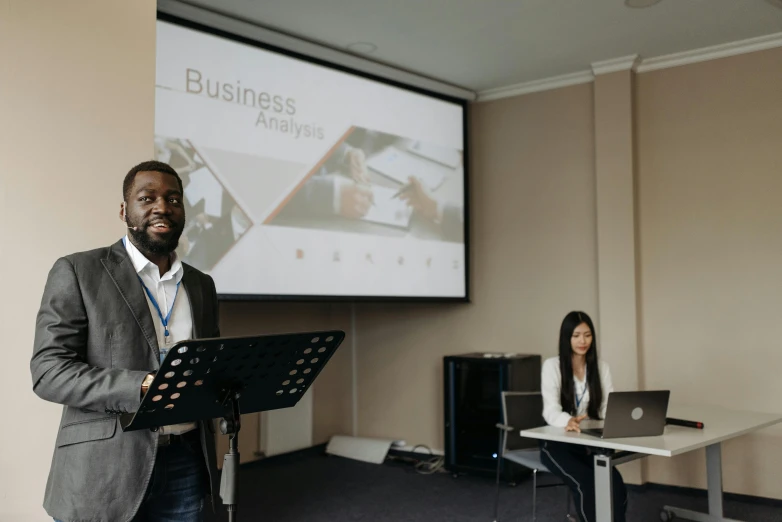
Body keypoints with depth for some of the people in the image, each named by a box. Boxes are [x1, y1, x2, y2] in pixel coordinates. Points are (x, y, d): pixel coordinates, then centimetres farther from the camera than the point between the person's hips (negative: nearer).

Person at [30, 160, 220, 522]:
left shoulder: (201, 285, 11)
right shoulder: (77, 272, -4)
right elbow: (48, 371, -10)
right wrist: (143, 387, -23)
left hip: (185, 463, 4)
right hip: (106, 470, -4)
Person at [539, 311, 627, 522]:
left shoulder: (601, 368, 6)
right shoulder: (552, 366, -7)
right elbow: (551, 411, -18)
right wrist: (568, 421, -41)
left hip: (591, 444, 3)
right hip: (558, 443, -3)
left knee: (616, 484, -26)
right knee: (587, 484, -30)